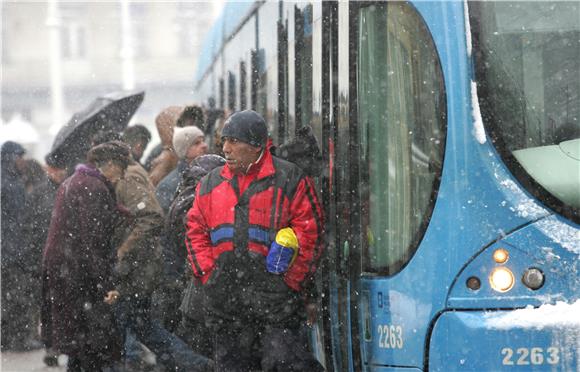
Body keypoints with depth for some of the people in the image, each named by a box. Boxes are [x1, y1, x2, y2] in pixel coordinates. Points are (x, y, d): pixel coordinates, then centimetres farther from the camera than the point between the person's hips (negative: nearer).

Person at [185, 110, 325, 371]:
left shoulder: (289, 179, 0)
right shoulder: (211, 183, 15)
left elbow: (309, 232, -3)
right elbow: (195, 232, 15)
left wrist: (289, 280, -8)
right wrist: (208, 275, 3)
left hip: (274, 298, -5)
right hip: (224, 298, 5)